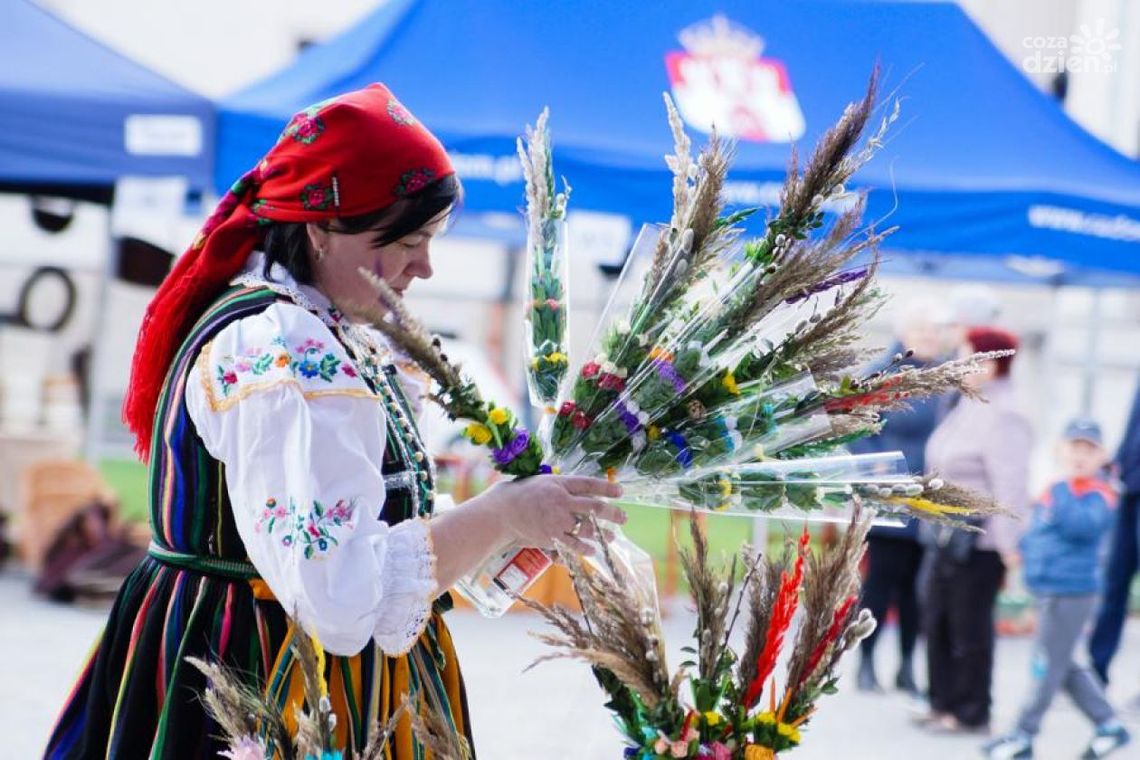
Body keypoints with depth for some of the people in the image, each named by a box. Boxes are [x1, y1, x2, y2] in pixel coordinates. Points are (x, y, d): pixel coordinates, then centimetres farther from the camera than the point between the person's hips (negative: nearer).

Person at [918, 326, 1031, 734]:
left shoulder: (1001, 417, -18)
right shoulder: (970, 407, 14)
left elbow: (1010, 485, -23)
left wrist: (1008, 545, -26)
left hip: (978, 541, -10)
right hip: (949, 536, 10)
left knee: (969, 627, -2)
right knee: (938, 621, 15)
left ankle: (972, 714, 7)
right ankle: (944, 703, 25)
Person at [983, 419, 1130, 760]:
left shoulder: (1099, 496, -12)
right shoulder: (1055, 491, 12)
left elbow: (1079, 526, -31)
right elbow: (1037, 532, 24)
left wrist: (1066, 489, -27)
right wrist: (1024, 550, 8)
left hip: (1070, 593, -9)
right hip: (1048, 591, 9)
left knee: (1047, 665, 0)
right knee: (1062, 666, 15)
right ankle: (1109, 725, 24)